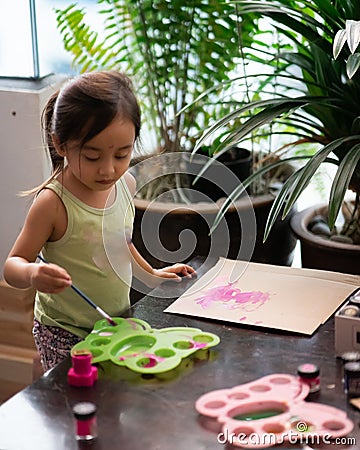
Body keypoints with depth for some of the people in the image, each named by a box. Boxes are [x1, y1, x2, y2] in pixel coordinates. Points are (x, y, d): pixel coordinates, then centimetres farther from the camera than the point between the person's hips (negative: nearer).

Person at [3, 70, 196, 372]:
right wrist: (32, 274, -36)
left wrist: (151, 273, 22)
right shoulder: (53, 203, -20)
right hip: (65, 335, -5)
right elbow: (13, 264, -15)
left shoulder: (125, 184, -1)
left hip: (118, 324, 5)